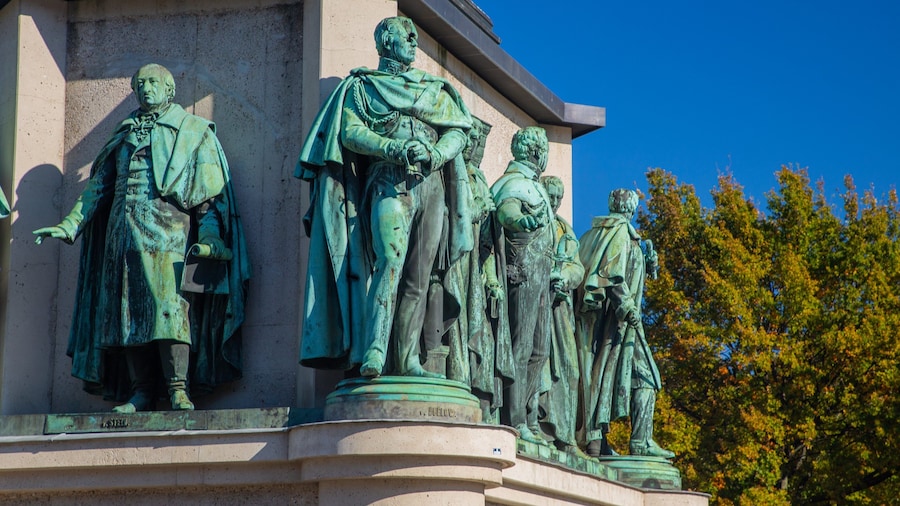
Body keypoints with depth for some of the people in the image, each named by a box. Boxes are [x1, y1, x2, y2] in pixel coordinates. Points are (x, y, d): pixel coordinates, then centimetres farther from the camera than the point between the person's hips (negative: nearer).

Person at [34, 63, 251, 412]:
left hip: (168, 230, -5)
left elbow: (210, 190, 1)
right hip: (124, 233, 5)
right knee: (128, 311, -2)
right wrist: (70, 226, 13)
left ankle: (179, 390, -20)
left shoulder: (193, 132, 9)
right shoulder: (125, 134, 22)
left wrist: (209, 237, -12)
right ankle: (141, 392, -2)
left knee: (170, 306, -17)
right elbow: (98, 186, 23)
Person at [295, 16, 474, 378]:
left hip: (432, 184, 4)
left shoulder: (435, 89, 23)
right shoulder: (362, 86, 12)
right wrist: (396, 149, -16)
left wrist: (436, 153, -9)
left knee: (419, 276, 1)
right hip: (389, 183, -4)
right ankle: (375, 352, -33)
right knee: (390, 260, -24)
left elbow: (458, 131, 13)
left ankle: (407, 360, 2)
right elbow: (350, 132, -2)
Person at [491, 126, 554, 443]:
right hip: (523, 273, -10)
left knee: (539, 351, 10)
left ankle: (528, 420, 13)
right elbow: (506, 210, -32)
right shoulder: (515, 183, -10)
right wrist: (520, 219, -54)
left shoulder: (532, 185, 22)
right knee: (520, 346, -13)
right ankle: (515, 423, -15)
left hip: (540, 276, 10)